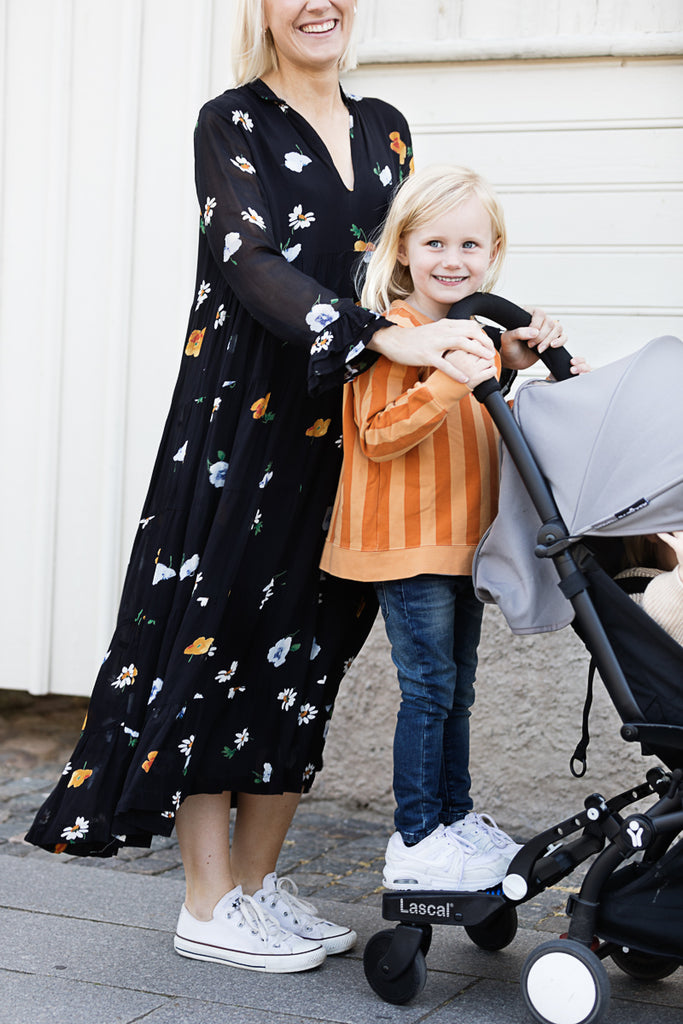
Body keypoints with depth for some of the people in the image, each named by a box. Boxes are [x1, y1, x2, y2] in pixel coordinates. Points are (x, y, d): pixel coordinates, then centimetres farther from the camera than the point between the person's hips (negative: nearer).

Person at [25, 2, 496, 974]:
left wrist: (473, 339, 6)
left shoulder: (385, 130, 15)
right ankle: (209, 905, 8)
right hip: (245, 419, -6)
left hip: (347, 427, 6)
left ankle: (257, 884, 20)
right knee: (217, 638, -3)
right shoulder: (232, 123, -3)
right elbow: (251, 265, -17)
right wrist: (381, 338, -27)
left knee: (306, 650, 8)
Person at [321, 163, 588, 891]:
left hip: (464, 539, 8)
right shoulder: (391, 336, -14)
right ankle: (415, 842, 6)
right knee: (428, 688, -4)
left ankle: (456, 818, 29)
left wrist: (517, 367, 8)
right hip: (406, 541, -8)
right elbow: (378, 436, -21)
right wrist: (448, 382, -30)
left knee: (456, 687, 16)